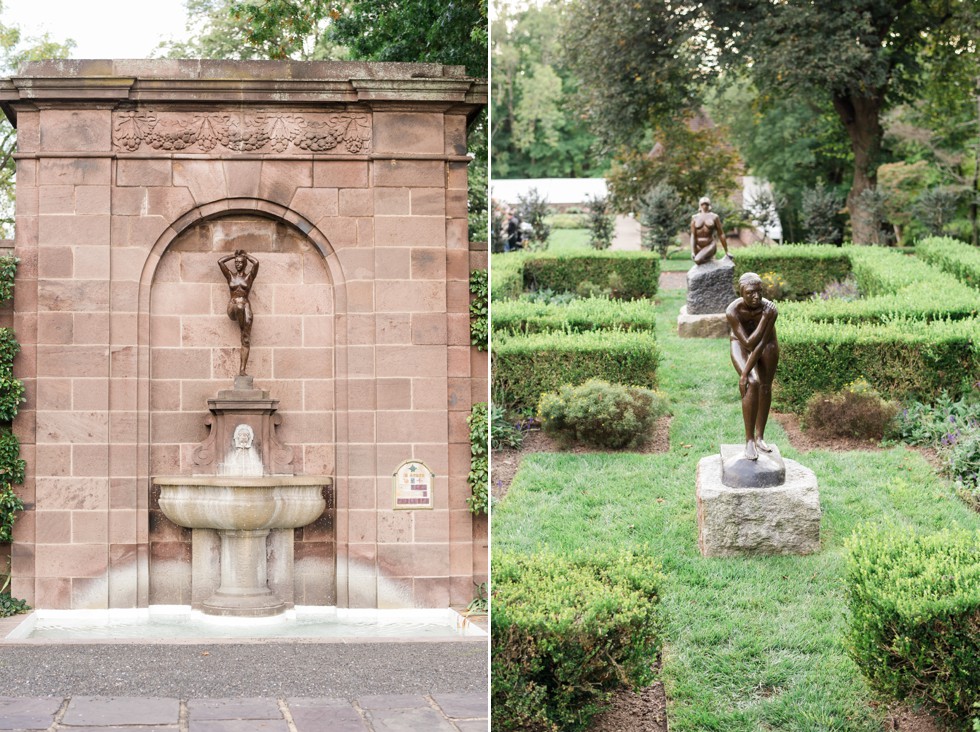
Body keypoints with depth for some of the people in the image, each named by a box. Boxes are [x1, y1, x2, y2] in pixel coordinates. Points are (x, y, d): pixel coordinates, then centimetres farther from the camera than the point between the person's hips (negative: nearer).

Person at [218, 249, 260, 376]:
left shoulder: (249, 276, 9)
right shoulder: (230, 275, 14)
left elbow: (256, 262, -6)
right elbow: (220, 261, 5)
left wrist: (244, 255, 10)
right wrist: (234, 255, 13)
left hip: (246, 307, -1)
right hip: (232, 308, 1)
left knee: (246, 339, -10)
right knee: (239, 307, -41)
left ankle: (242, 369, -15)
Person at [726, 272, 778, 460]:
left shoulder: (770, 309, -34)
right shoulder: (733, 311, -36)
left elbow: (760, 346, -34)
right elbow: (749, 344, -36)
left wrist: (745, 374, -34)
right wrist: (764, 318, -39)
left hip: (767, 342, 2)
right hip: (741, 343, -2)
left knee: (765, 387, 5)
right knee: (753, 384, -21)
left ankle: (759, 436, 21)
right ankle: (749, 440, -15)